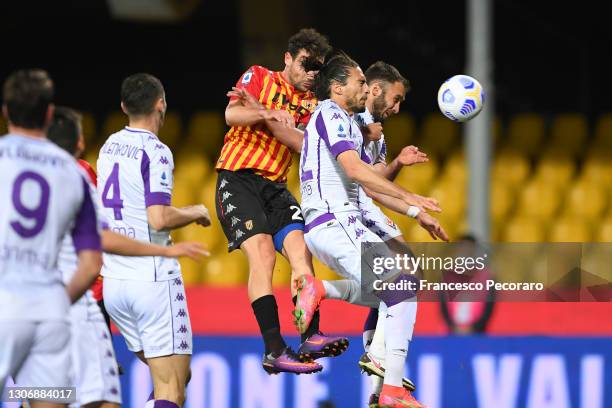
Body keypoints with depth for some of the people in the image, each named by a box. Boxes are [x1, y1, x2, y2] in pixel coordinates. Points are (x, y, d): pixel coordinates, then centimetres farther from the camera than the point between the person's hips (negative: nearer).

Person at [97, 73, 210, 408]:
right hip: (152, 279, -8)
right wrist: (195, 213, -3)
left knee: (170, 375, 18)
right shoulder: (155, 152, -12)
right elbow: (159, 219, -21)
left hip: (114, 279, 8)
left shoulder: (110, 146, 11)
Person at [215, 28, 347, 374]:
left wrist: (260, 113, -19)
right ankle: (274, 350, -28)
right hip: (237, 179, -6)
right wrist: (269, 113, -32)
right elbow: (232, 115, -14)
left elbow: (304, 143, -6)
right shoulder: (259, 77, 3)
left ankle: (310, 337, -20)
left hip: (276, 187, 6)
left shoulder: (310, 103, 14)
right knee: (262, 252, -21)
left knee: (300, 248, -14)